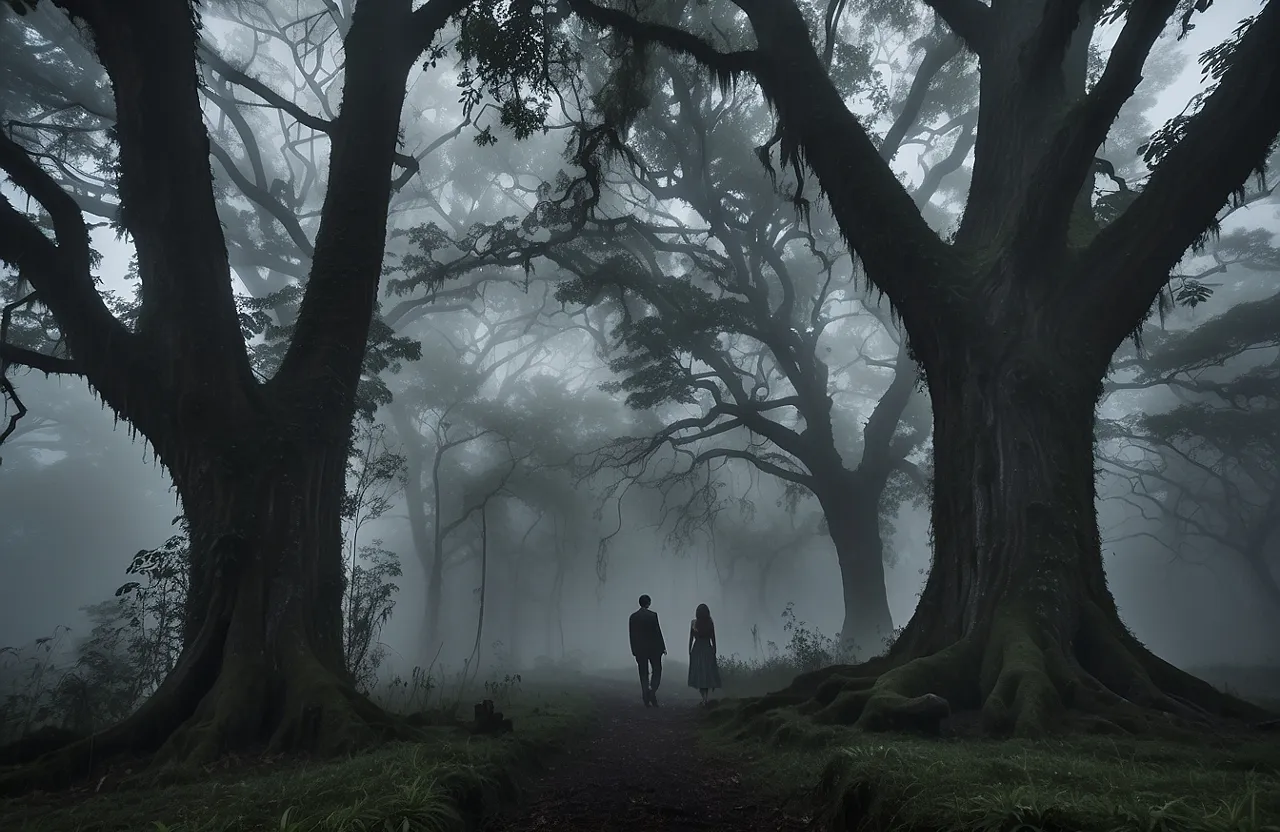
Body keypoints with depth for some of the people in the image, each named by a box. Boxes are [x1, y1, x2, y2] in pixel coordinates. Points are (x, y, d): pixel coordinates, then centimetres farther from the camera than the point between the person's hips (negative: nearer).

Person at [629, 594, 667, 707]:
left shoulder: (633, 616, 2)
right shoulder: (653, 615, -8)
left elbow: (632, 635, 4)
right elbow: (658, 632, -8)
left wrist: (634, 651, 9)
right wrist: (663, 647, -2)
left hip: (639, 650, 3)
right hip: (653, 648, -3)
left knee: (643, 674, 8)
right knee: (657, 670, 10)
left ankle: (646, 700, 7)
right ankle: (652, 691, -11)